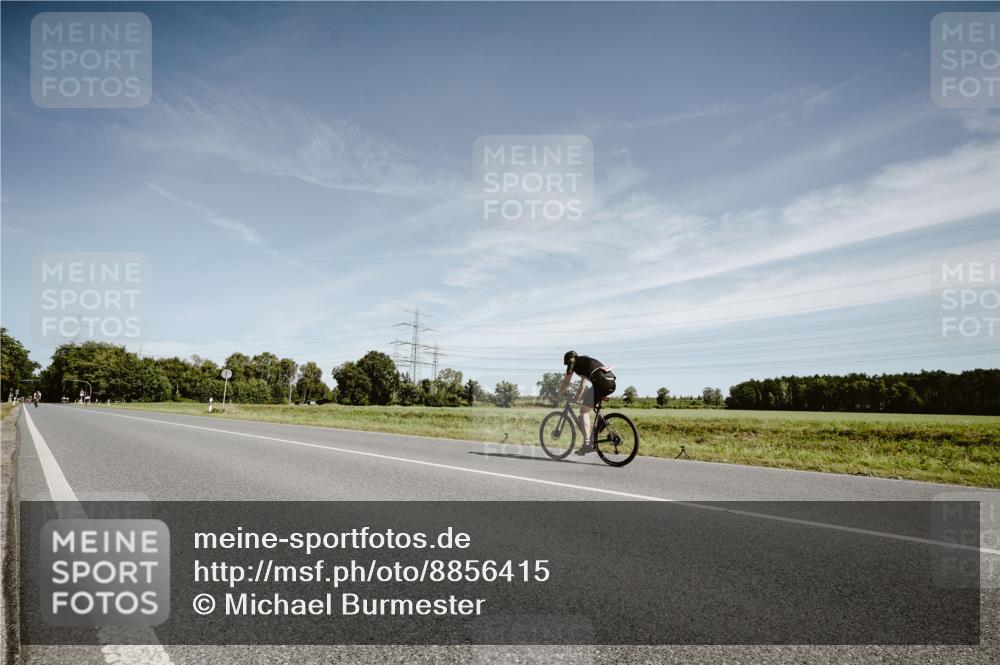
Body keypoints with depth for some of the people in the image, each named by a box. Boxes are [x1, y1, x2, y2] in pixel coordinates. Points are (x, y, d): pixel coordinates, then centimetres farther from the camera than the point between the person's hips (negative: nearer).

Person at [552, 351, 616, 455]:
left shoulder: (573, 362, 13)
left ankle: (587, 444, -9)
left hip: (601, 382, -8)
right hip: (612, 383, 8)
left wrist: (558, 397, 26)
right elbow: (584, 381, 43)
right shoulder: (584, 361, 34)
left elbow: (566, 382, 16)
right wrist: (578, 396, 51)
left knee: (584, 411, -1)